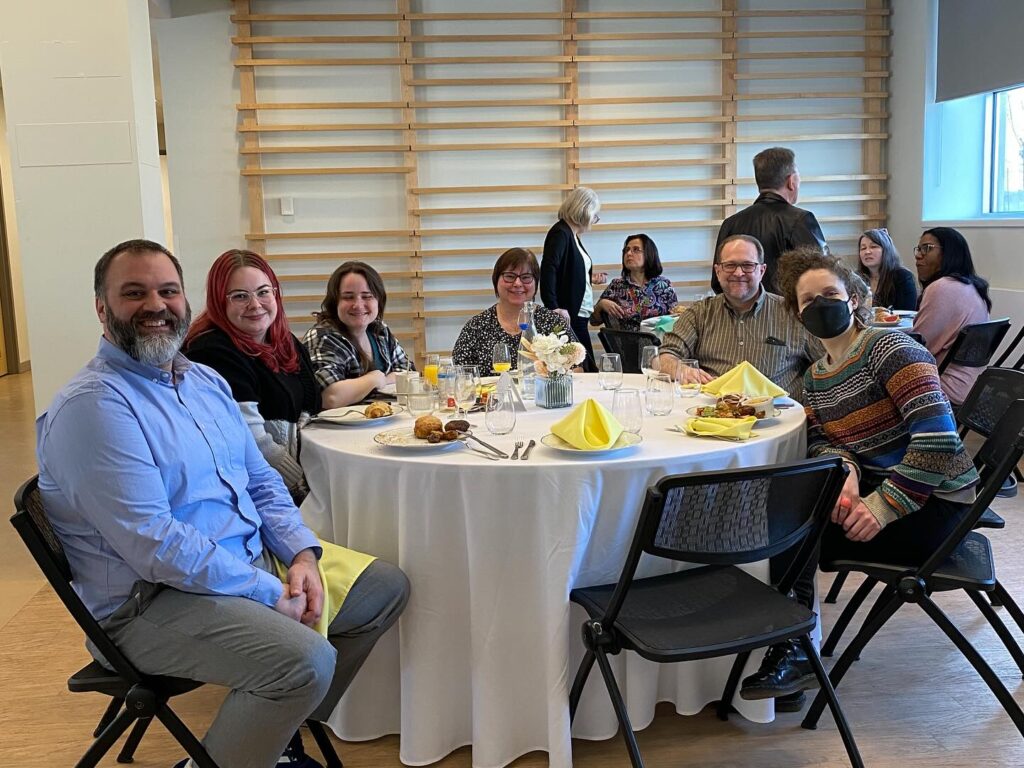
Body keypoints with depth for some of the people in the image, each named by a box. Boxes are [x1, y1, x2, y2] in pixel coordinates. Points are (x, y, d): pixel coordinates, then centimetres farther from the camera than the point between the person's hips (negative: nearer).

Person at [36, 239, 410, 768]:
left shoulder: (205, 380, 11)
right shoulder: (93, 405, -18)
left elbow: (261, 481, 14)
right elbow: (153, 545, -24)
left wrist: (302, 553, -4)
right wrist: (269, 592, -20)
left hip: (259, 556, 9)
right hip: (153, 599, -9)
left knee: (387, 587, 11)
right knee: (307, 659, -30)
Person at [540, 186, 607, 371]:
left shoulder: (572, 234, 15)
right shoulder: (560, 233, -13)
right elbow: (548, 270, -25)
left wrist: (590, 278, 13)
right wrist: (553, 307, -27)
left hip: (579, 315, 10)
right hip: (568, 316, -10)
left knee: (588, 368, 10)